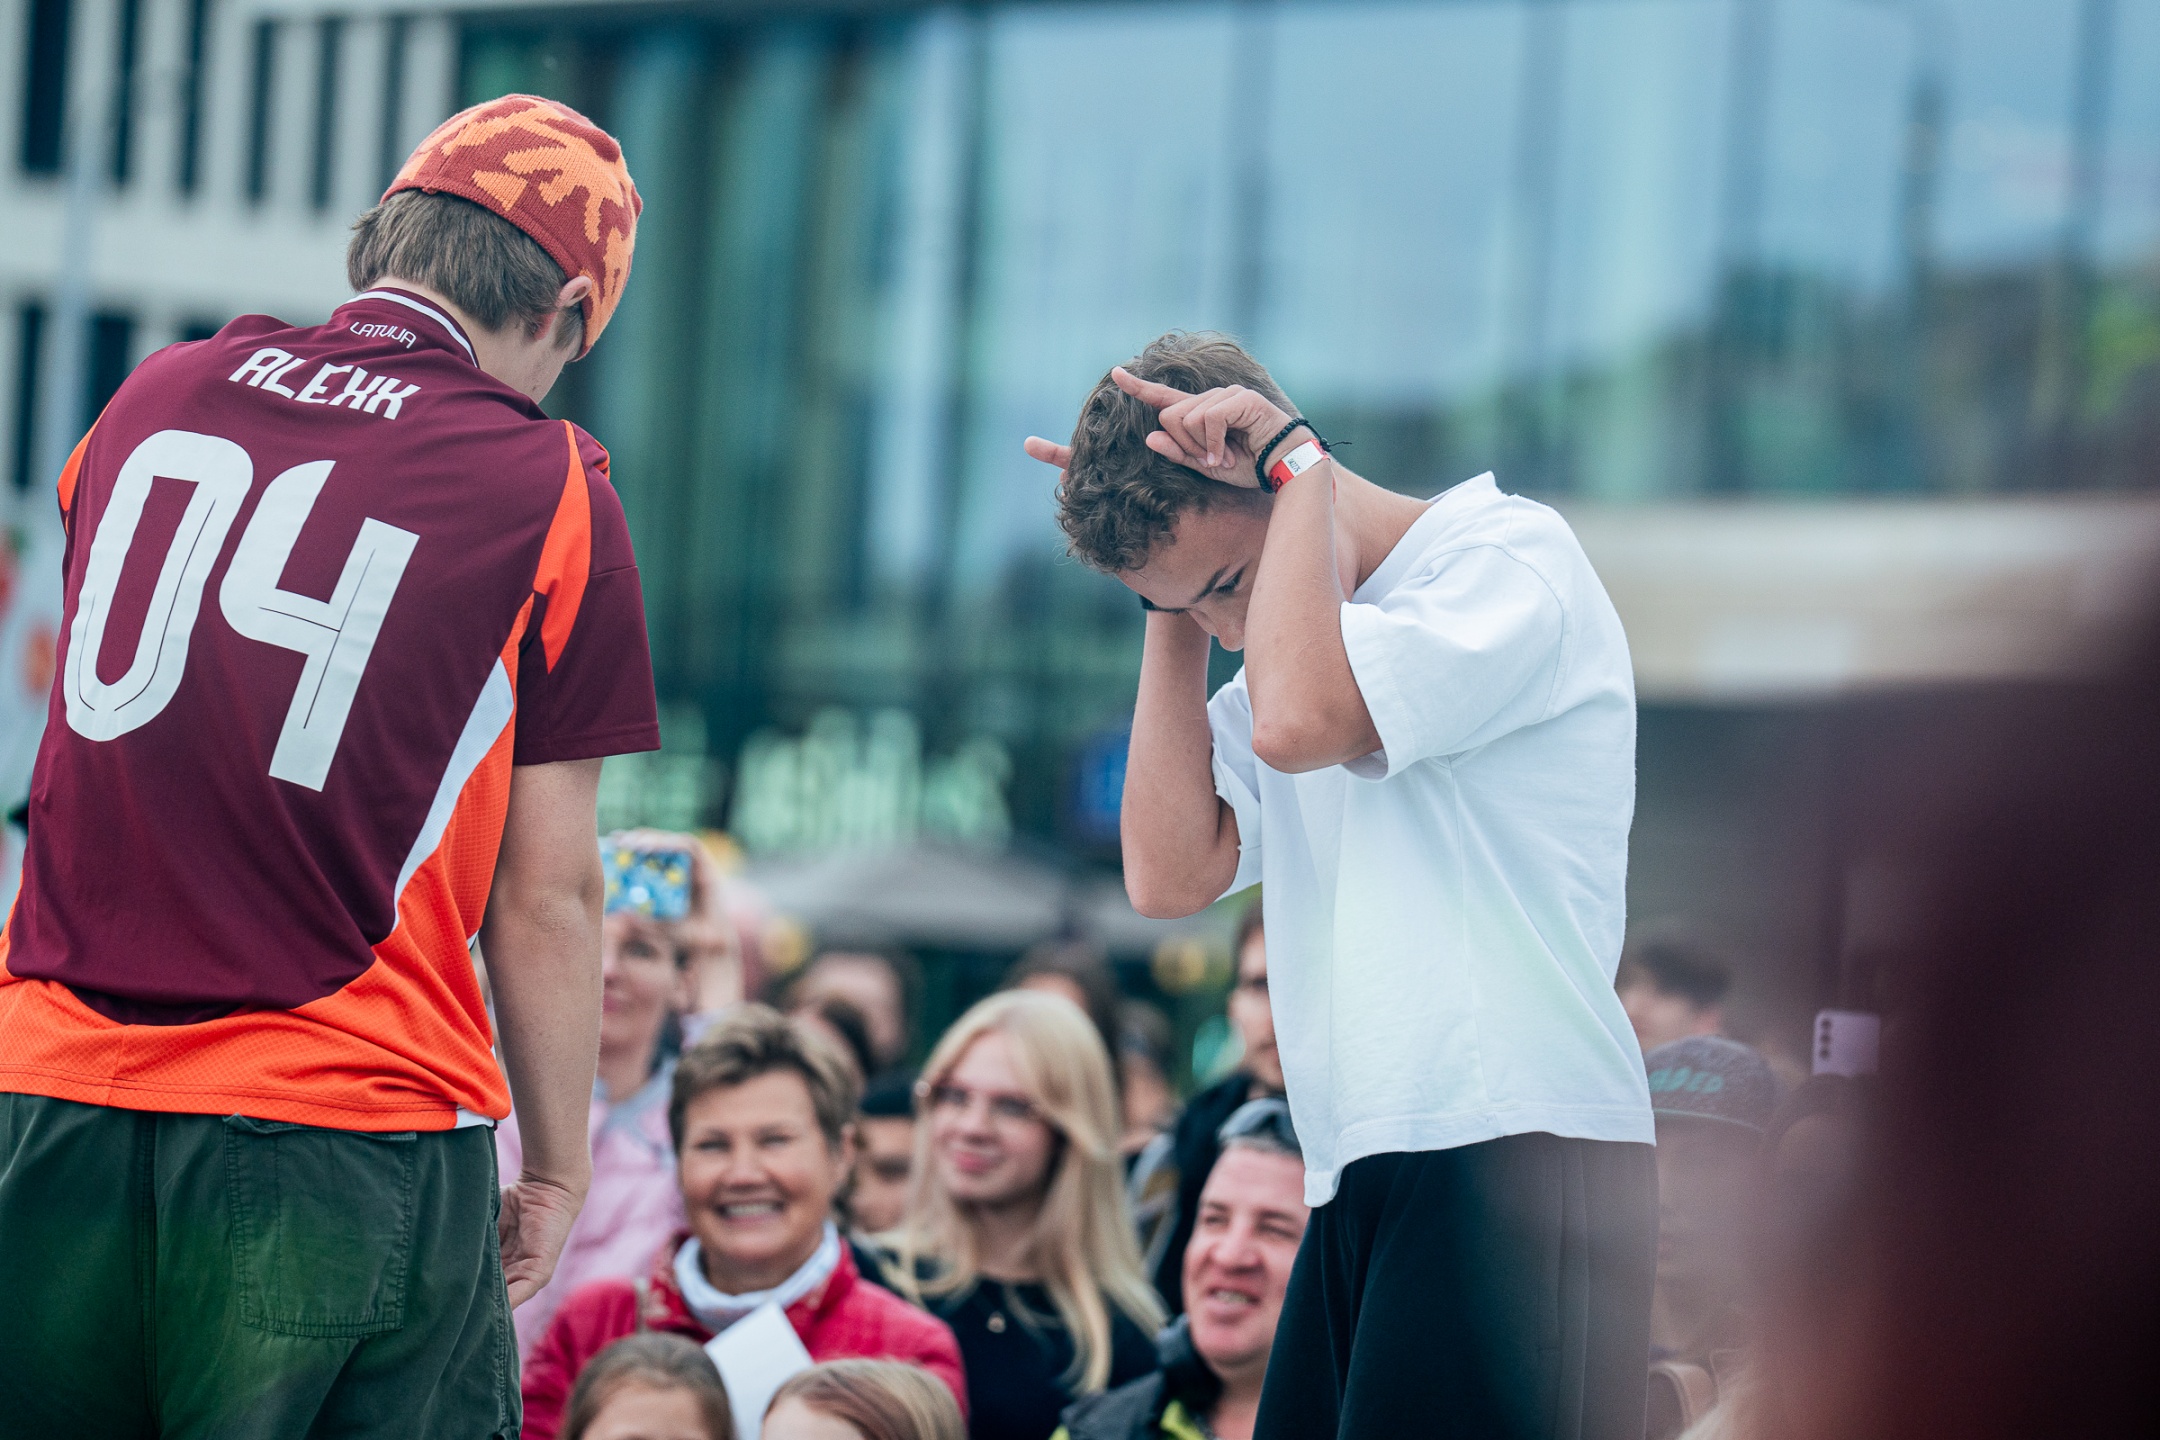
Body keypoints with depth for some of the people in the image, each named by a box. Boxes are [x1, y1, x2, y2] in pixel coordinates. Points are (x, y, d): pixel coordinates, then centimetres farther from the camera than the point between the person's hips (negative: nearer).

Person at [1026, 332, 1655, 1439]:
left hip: (1514, 1149, -8)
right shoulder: (1298, 644, 21)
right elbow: (1171, 874, 12)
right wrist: (1173, 615, 10)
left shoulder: (1510, 561, -4)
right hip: (1364, 1181, 8)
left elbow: (1297, 719, -20)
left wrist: (1298, 464, -8)